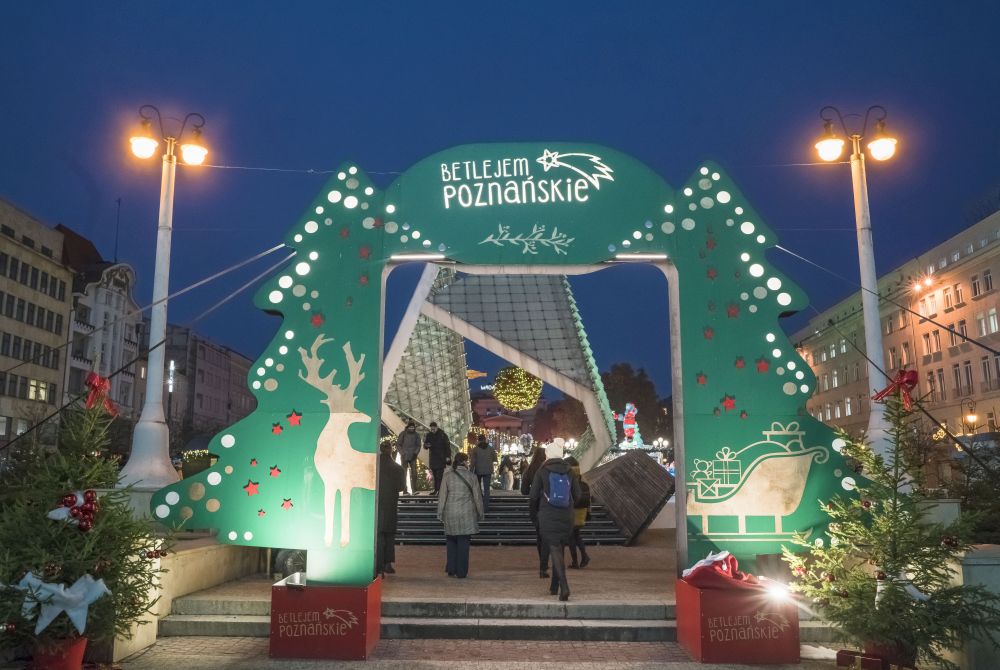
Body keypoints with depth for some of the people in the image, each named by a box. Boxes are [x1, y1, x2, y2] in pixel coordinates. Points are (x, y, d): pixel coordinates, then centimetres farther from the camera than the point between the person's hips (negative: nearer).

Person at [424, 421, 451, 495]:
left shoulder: (442, 435, -6)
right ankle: (436, 490, 16)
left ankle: (440, 490, -14)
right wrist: (426, 445, -12)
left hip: (441, 458, -5)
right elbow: (425, 447, 12)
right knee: (435, 475, 9)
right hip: (433, 458, 5)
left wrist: (448, 456, -11)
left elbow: (447, 446, -5)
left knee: (440, 475, -12)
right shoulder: (429, 435, 7)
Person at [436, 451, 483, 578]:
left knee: (451, 541, 15)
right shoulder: (471, 476, -3)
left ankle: (451, 569, 15)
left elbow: (442, 495, 0)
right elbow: (477, 496, 2)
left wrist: (440, 513, 8)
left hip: (451, 513, 1)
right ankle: (461, 572, 7)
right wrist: (480, 513, 13)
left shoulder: (447, 475, -2)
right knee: (463, 542, 5)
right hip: (466, 514, -1)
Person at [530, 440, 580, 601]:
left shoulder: (542, 471, -7)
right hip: (566, 517, 4)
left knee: (555, 549, -6)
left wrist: (534, 512, 13)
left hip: (547, 517, -4)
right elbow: (577, 495, 6)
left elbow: (534, 495, -4)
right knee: (560, 550, 17)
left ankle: (564, 586, -22)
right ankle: (554, 586, 27)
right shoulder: (569, 472, 2)